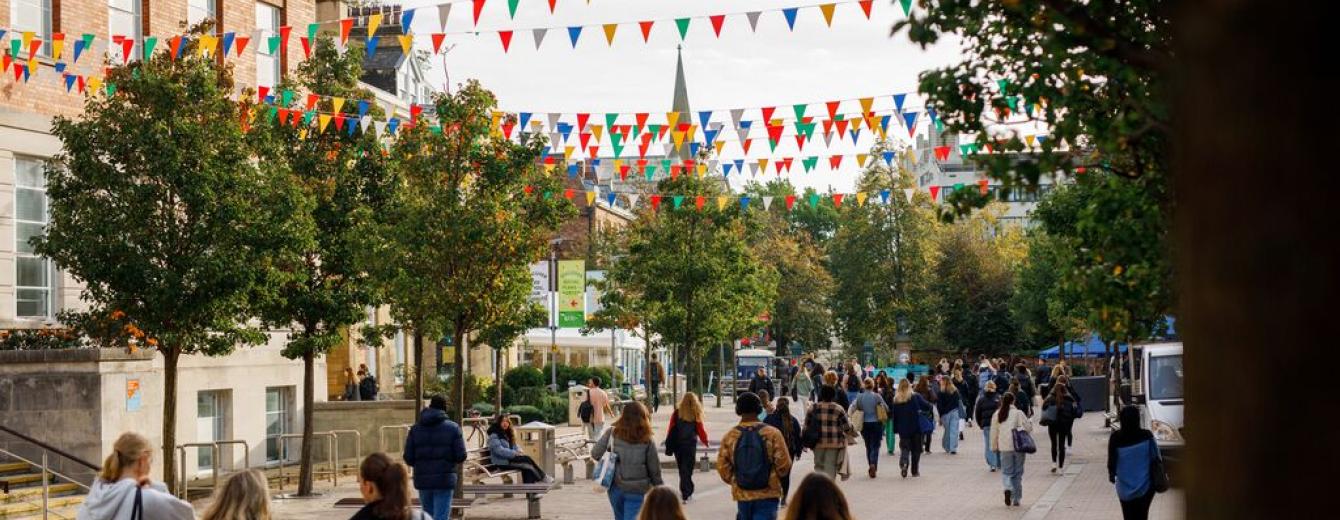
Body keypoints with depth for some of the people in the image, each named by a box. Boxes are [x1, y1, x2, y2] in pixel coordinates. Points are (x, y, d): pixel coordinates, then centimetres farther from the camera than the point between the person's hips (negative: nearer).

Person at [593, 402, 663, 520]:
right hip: (635, 490, -3)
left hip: (615, 487, 3)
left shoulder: (612, 433, -7)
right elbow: (654, 470, -2)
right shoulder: (647, 441, -8)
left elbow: (595, 454, -4)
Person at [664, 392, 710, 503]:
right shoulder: (695, 415, -6)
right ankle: (685, 494, -5)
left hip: (677, 445, 2)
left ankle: (687, 491, 28)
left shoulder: (676, 413, -3)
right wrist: (705, 442, 18)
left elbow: (671, 431, -2)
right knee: (687, 470, 2)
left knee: (682, 469, 17)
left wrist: (669, 447, 3)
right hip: (690, 445, -2)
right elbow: (701, 430, 1)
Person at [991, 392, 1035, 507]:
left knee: (1006, 472, 8)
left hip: (1005, 448, 1)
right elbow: (1028, 427, -7)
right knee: (1018, 473, 10)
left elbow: (994, 432, 7)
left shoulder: (997, 415, 2)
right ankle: (1016, 499, 12)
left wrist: (994, 446, 17)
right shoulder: (1018, 413, -6)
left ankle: (1008, 488, -23)